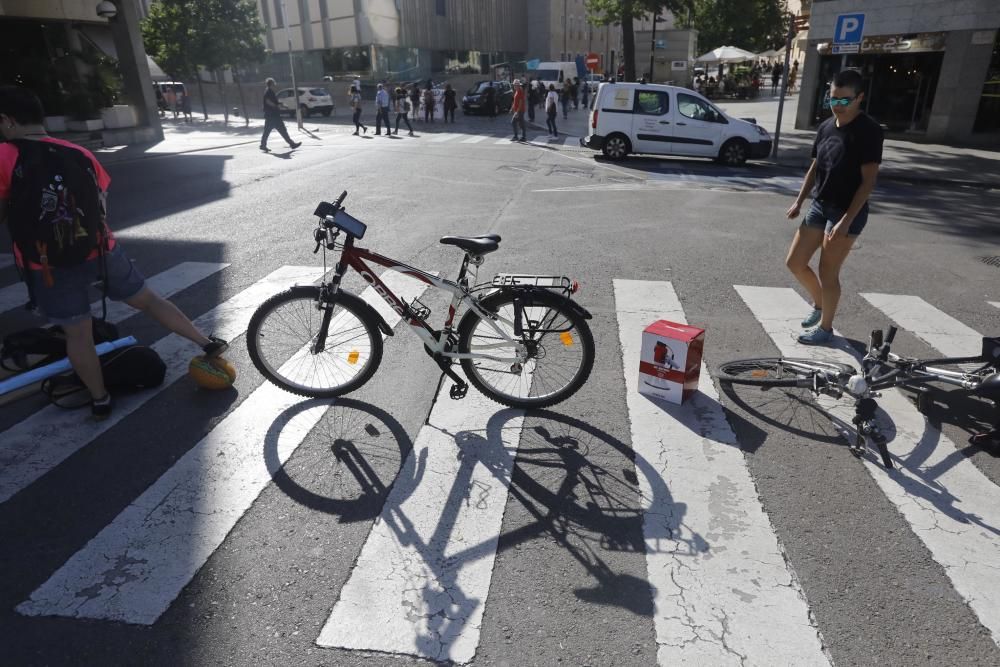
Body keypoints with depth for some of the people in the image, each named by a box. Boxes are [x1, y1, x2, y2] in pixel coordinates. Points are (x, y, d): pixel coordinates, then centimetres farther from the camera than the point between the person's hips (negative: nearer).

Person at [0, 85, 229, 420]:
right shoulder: (80, 154, 3)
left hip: (50, 265, -3)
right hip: (101, 250, 3)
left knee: (78, 334, 10)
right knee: (148, 299, 17)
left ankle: (100, 400, 23)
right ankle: (208, 342, 17)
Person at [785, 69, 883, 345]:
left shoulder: (869, 131, -14)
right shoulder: (826, 126, 7)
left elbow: (868, 181, -17)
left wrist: (846, 220, -23)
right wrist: (798, 201, 8)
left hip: (847, 211, -7)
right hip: (819, 206, 7)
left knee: (828, 272, -1)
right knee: (795, 262, 8)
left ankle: (825, 327, 17)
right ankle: (819, 304, 33)